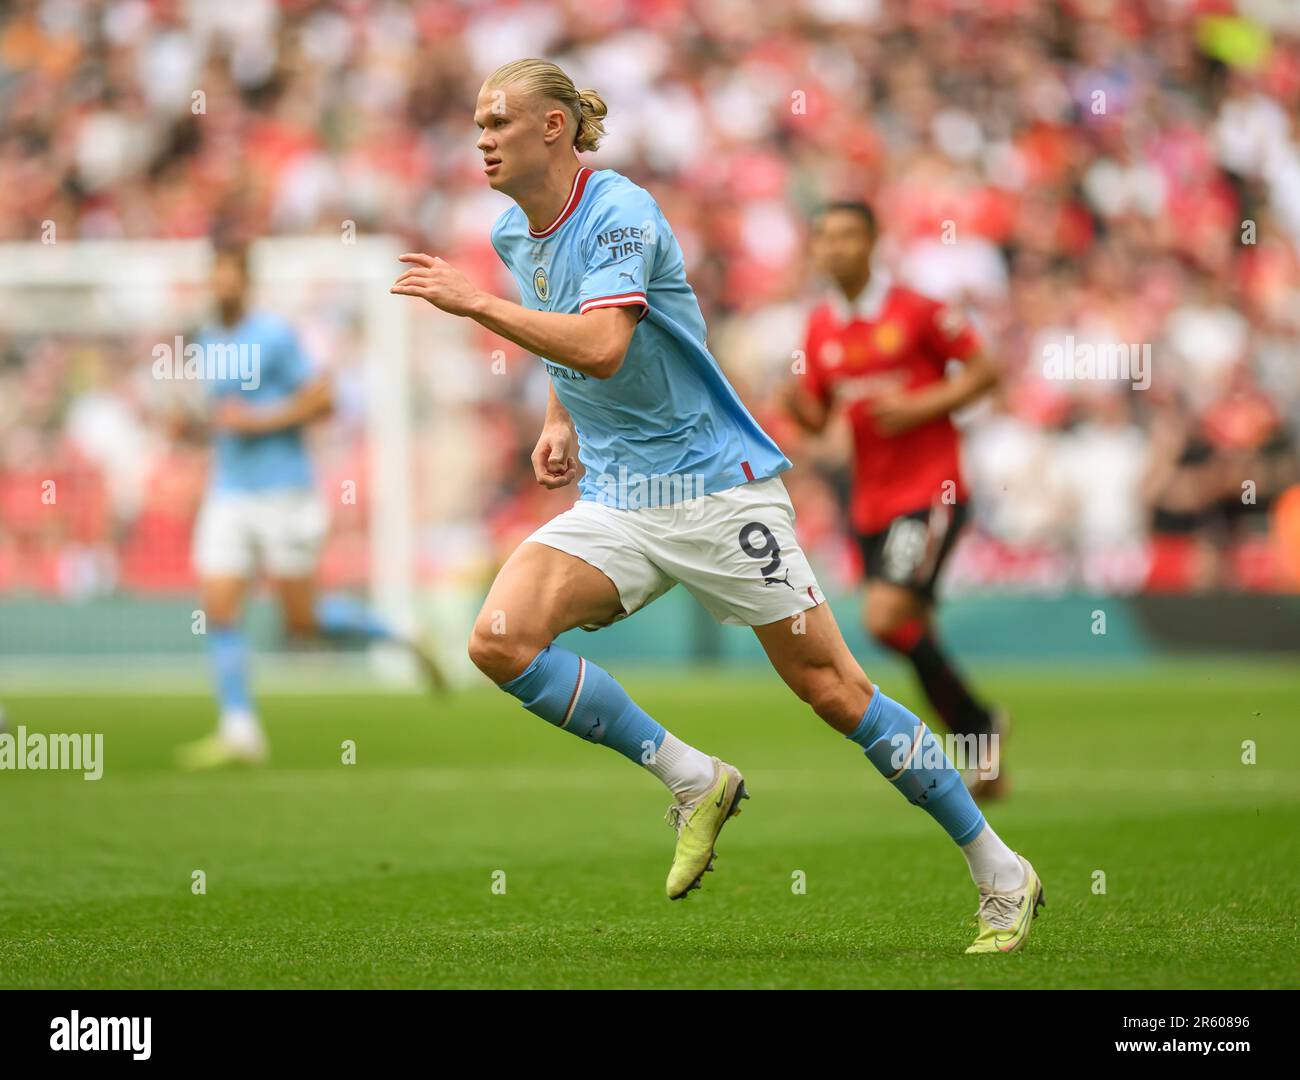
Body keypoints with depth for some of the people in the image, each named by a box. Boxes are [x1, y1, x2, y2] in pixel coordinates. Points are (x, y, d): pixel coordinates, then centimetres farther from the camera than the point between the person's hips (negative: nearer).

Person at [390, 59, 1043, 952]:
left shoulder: (621, 213, -16)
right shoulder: (514, 235, 9)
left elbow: (602, 345, -31)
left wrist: (475, 303, -28)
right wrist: (560, 422, 12)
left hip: (718, 485, -7)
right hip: (615, 502, 7)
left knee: (831, 687, -5)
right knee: (501, 640, -16)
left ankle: (1002, 877, 6)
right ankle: (692, 780, -5)